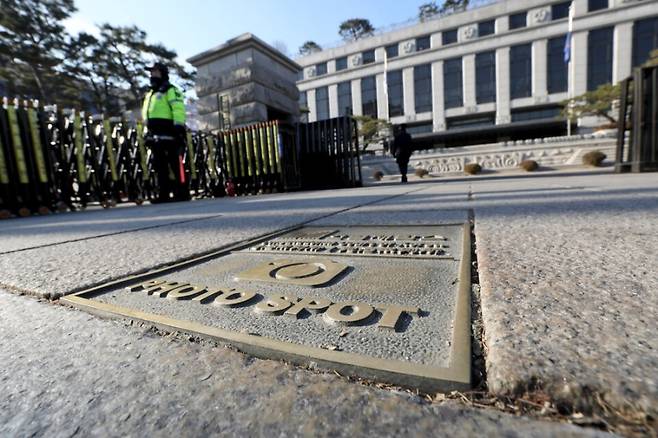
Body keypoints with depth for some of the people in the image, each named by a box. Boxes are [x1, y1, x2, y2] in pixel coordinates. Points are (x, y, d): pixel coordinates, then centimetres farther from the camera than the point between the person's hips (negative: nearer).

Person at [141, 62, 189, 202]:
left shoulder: (170, 90, 2)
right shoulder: (150, 94, 29)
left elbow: (178, 109, -13)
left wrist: (179, 126, -25)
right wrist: (148, 132, 25)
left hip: (168, 133, -9)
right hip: (155, 135, 9)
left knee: (175, 163, -11)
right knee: (160, 165, 6)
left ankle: (182, 193, -8)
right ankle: (164, 194, 9)